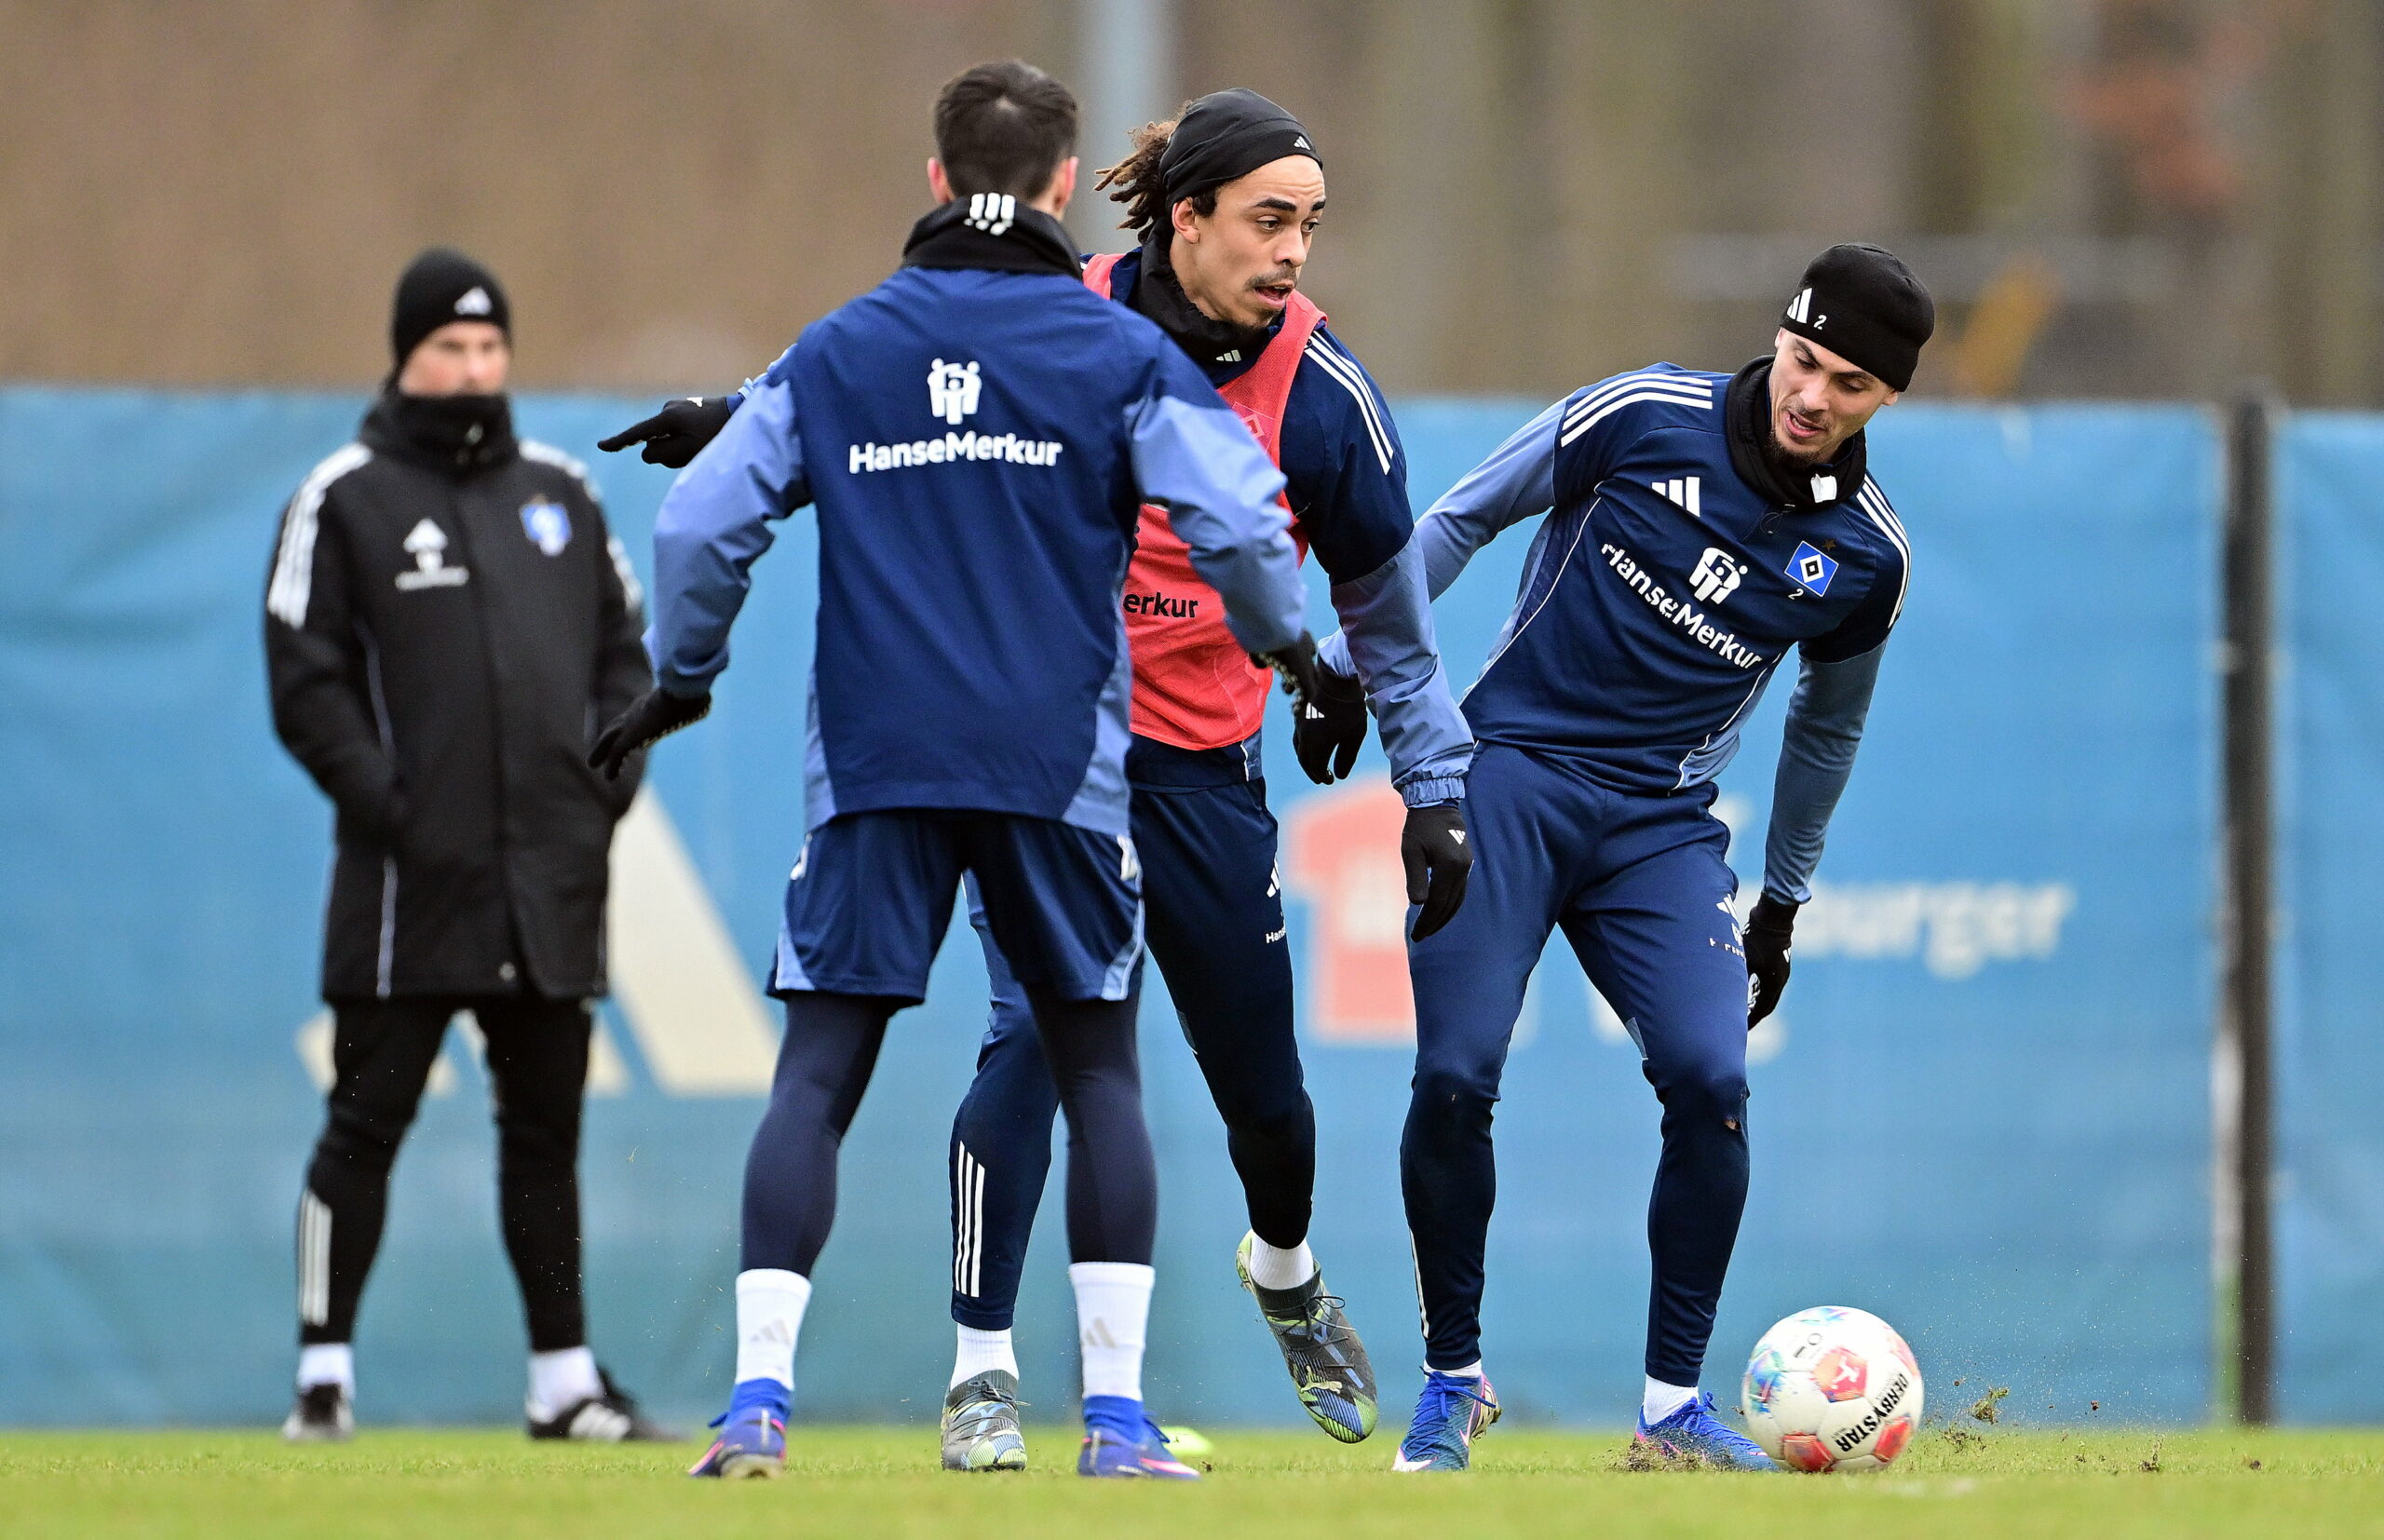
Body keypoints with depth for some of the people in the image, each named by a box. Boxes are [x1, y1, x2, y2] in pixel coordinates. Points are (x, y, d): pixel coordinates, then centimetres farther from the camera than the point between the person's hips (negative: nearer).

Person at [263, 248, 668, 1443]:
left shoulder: (560, 493, 15)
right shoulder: (344, 500, 0)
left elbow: (624, 653, 18)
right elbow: (306, 682, -4)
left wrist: (607, 784, 3)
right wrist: (383, 802, -14)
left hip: (553, 882, 4)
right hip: (410, 879, -4)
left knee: (546, 1129, 8)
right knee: (367, 1121, -4)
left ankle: (564, 1379, 13)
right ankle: (324, 1373, 1)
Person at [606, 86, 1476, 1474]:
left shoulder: (1323, 393, -9)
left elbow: (1391, 610, 3)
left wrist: (1438, 793, 3)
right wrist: (737, 416, 7)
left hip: (1202, 763, 2)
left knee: (1261, 1081, 9)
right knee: (1036, 1022, -19)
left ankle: (1286, 1273, 44)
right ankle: (983, 1371, -11)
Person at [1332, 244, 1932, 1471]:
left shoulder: (1866, 555, 1)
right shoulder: (1646, 418, -7)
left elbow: (1825, 723, 19)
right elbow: (1462, 520, 4)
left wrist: (1784, 902, 24)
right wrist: (1351, 662, 1)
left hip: (1663, 825, 2)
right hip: (1509, 770, -2)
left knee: (1710, 1081, -16)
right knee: (1454, 1075, -14)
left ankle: (1673, 1401, -2)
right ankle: (1453, 1381, 6)